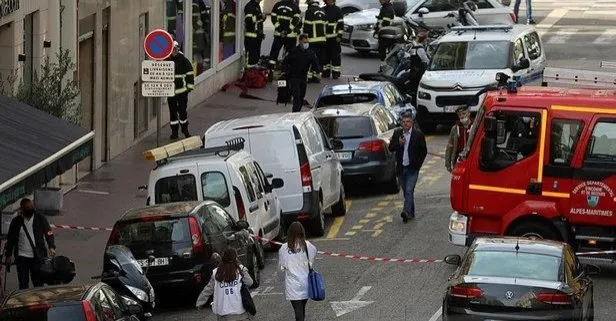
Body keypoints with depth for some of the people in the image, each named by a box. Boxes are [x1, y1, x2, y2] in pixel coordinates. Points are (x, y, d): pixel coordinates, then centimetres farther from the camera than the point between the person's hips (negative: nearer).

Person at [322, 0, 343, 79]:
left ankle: (336, 72, -2)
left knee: (335, 55, -4)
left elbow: (341, 24, -3)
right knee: (325, 55, 8)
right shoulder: (323, 10, 12)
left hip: (334, 37, -5)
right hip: (324, 37, 5)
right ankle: (326, 72, 16)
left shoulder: (337, 10, 0)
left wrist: (339, 35, -11)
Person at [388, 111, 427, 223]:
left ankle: (406, 212, -24)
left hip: (412, 168, -4)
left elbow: (423, 151, 1)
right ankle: (411, 212, 21)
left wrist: (417, 164, -6)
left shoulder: (418, 134, -3)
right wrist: (399, 144, -14)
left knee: (409, 191, -15)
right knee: (406, 192, 11)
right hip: (401, 168, 4)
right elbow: (391, 147, 6)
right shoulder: (397, 133, 6)